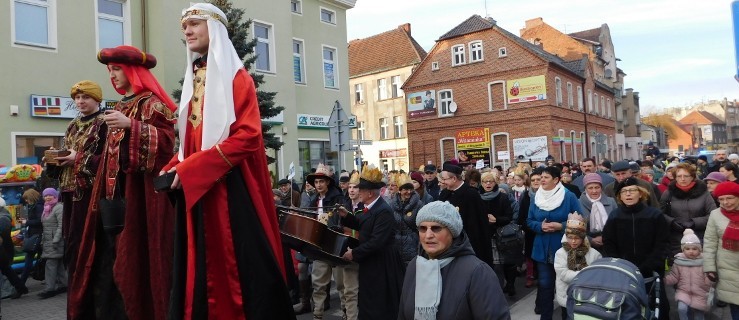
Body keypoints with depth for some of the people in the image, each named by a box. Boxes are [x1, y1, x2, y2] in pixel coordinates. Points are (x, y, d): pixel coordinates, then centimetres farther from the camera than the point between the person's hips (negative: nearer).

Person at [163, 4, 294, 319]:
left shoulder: (236, 77, -3)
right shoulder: (193, 81, 19)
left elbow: (247, 135, -17)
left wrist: (189, 168, -17)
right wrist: (174, 169, 2)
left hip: (231, 187, -7)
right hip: (195, 188, 7)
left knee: (239, 266, -3)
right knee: (201, 268, 10)